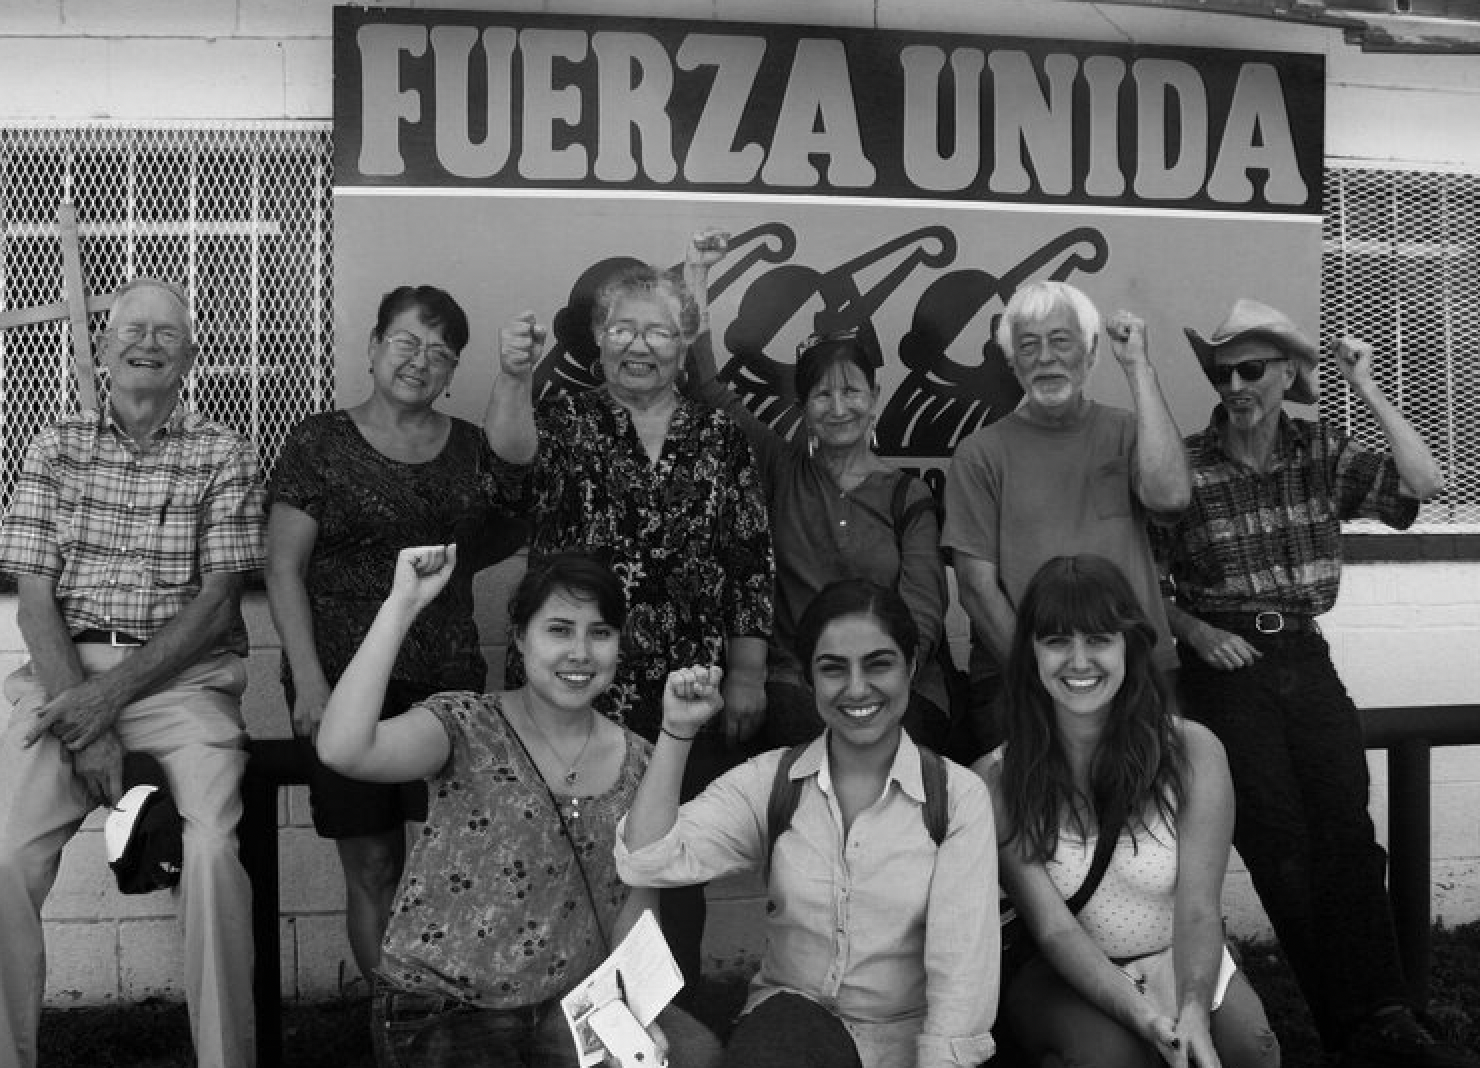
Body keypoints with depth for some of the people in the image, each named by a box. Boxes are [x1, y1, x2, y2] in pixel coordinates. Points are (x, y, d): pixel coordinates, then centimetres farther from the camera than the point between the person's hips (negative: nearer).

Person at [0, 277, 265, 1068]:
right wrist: (80, 716, -10)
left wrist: (113, 693, -13)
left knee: (214, 847, -26)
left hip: (183, 672, -2)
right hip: (66, 668, 2)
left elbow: (216, 600, -1)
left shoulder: (223, 456, 7)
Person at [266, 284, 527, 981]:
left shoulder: (473, 449, 13)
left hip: (452, 683, 3)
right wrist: (309, 681, -11)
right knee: (372, 868, 1)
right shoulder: (321, 442, 3)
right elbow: (283, 568, 0)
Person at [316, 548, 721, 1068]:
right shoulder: (468, 727, -11)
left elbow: (634, 909, 7)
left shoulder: (637, 764, 2)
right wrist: (402, 603, -27)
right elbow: (341, 749, -30)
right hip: (441, 1011, -3)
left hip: (571, 1003, 4)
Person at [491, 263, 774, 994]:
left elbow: (752, 565, 6)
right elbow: (511, 449, -22)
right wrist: (515, 380, -42)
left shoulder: (720, 438, 7)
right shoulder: (567, 422, 3)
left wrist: (747, 674, 2)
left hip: (690, 690, 2)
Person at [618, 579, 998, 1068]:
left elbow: (961, 975, -11)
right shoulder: (770, 780, 0)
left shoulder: (959, 795, -5)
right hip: (789, 1022, 0)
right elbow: (646, 862, -13)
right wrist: (677, 732, -18)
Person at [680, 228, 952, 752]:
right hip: (793, 681, 0)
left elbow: (922, 612, 0)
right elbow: (707, 390, 2)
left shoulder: (910, 497, 11)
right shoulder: (781, 469, 12)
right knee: (811, 737, -32)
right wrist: (695, 278, -3)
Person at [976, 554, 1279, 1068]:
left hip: (1178, 961, 2)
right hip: (1062, 977, -2)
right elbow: (1053, 927, -16)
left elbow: (1198, 911, -15)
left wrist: (1193, 1012, -33)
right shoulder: (997, 780, -13)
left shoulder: (1192, 751, -10)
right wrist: (1145, 1016, -31)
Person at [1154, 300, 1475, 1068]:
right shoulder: (1186, 468, -3)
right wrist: (1194, 629, -12)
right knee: (1283, 847, -4)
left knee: (1348, 837, -6)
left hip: (1307, 663, 3)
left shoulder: (1321, 454, 6)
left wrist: (1368, 393, -4)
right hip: (1226, 668, -3)